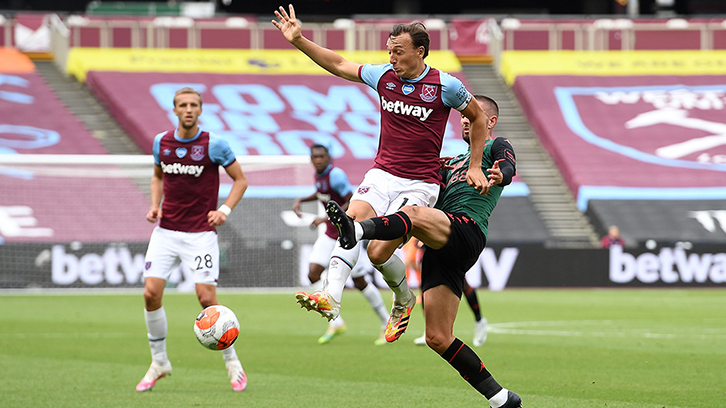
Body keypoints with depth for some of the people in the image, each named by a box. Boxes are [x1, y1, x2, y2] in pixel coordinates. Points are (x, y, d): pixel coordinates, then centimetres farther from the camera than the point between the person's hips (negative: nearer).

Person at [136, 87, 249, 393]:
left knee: (207, 299, -11)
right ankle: (159, 362, 10)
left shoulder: (214, 144, -6)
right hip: (166, 230, 4)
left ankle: (232, 361, 9)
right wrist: (155, 206, 5)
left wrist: (225, 210, -10)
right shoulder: (161, 142, 5)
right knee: (151, 294, -7)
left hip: (200, 233, -3)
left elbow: (240, 179, 3)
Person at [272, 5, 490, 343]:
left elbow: (477, 117, 8)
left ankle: (404, 299, 13)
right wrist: (298, 40, 8)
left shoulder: (445, 86, -7)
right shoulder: (383, 76, 5)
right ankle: (331, 296, -37)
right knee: (353, 221, -25)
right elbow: (338, 65, 15)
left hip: (420, 185, -4)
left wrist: (475, 167, 6)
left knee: (379, 252, -17)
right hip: (382, 174, 4)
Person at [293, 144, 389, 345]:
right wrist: (301, 200, 12)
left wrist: (326, 219, -26)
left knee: (360, 282, -3)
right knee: (314, 273, -7)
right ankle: (336, 323, 0)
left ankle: (386, 324, 14)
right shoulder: (319, 174, 6)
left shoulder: (335, 174, -20)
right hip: (331, 233, 8)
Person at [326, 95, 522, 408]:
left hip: (468, 228, -8)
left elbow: (508, 166, -10)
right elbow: (433, 198, 38)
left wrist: (499, 175, -33)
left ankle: (356, 230, -67)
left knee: (415, 214, -38)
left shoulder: (496, 147, 15)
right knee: (438, 338, 0)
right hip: (441, 250, 8)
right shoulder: (454, 161, 38)